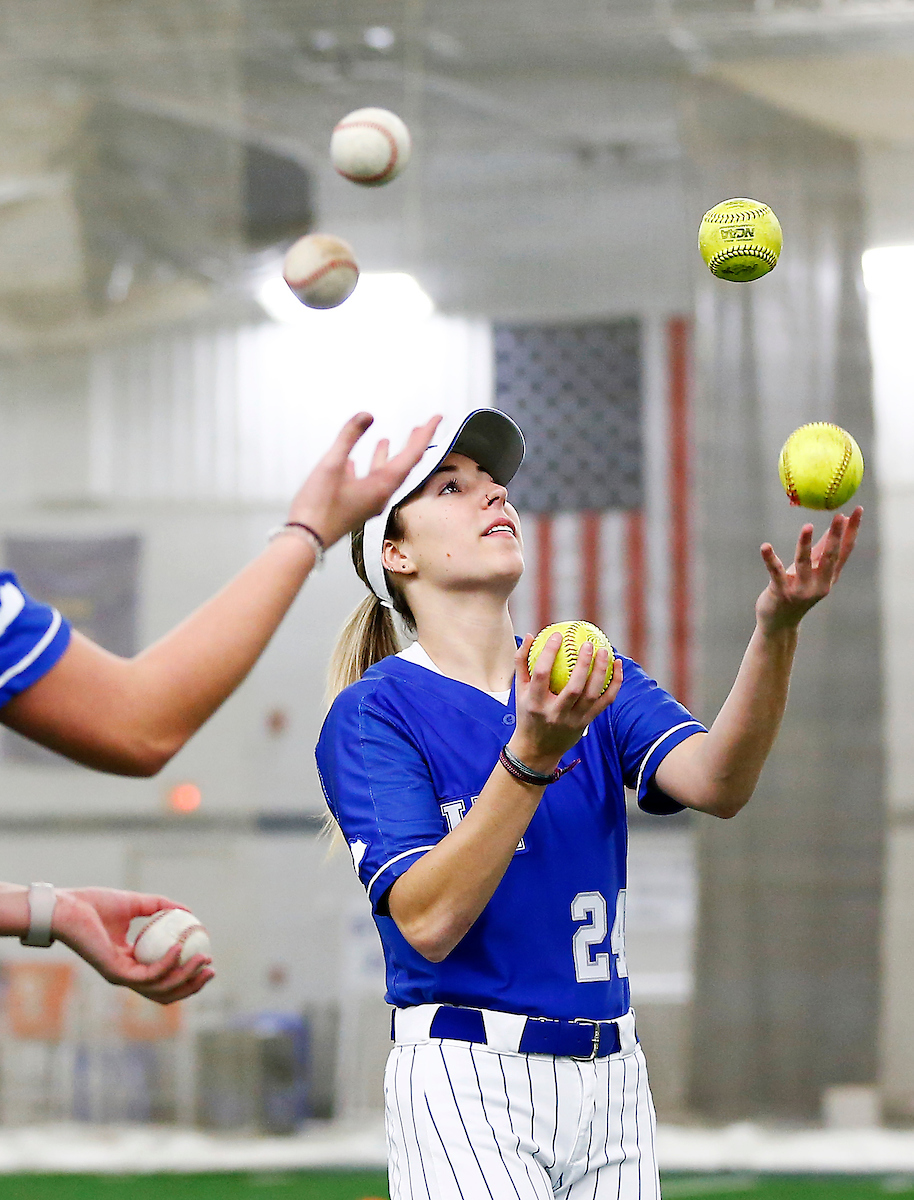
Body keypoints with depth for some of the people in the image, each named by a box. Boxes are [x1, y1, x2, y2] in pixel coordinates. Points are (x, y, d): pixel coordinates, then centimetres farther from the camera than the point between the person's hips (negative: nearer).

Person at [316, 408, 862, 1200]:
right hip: (468, 1082, -5)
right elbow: (427, 921, -17)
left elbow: (716, 785, -9)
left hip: (610, 1078, 5)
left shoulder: (595, 681, 10)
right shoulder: (374, 712, -4)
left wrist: (776, 629, -23)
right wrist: (531, 756, -27)